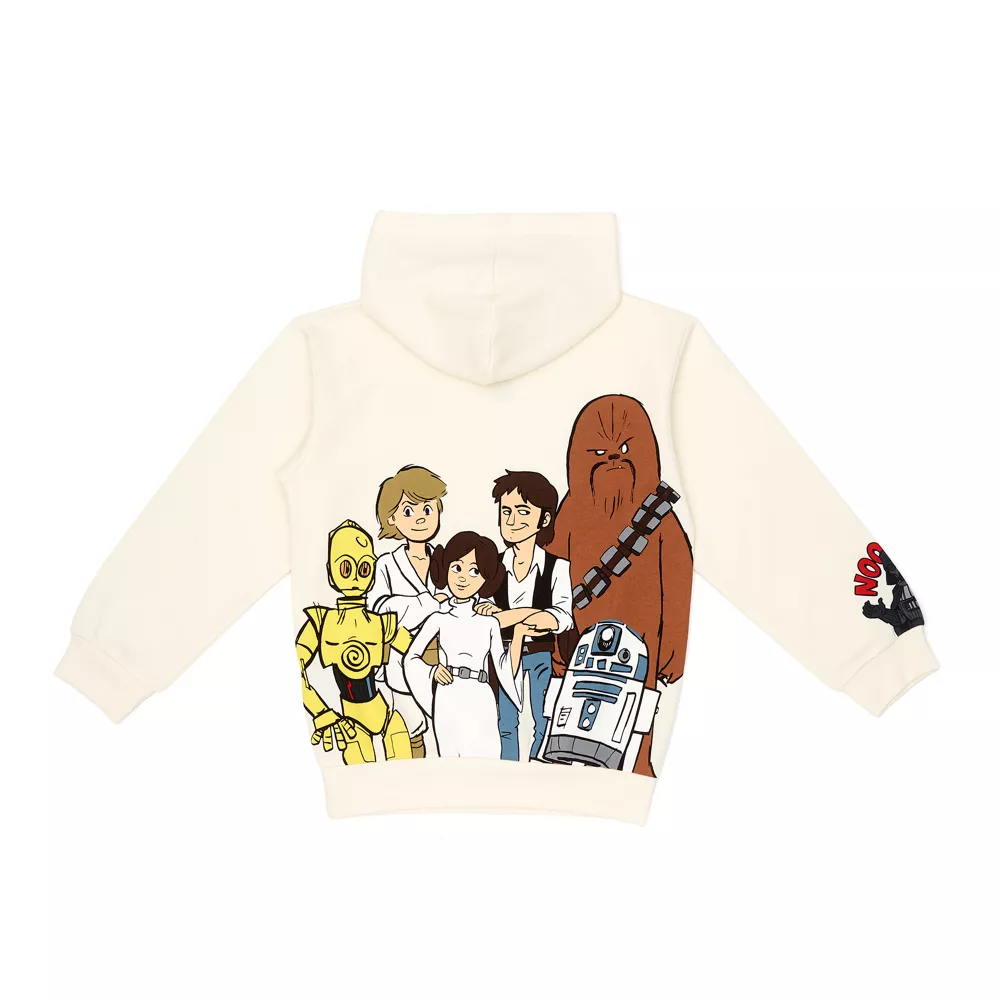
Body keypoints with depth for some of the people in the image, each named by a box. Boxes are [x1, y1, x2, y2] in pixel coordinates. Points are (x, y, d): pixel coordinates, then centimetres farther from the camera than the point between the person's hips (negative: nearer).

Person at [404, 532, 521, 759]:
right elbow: (410, 658, 10)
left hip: (480, 700, 1)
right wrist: (432, 672, -8)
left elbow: (500, 664, 10)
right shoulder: (439, 619, 7)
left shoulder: (489, 623, 10)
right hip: (448, 700, -1)